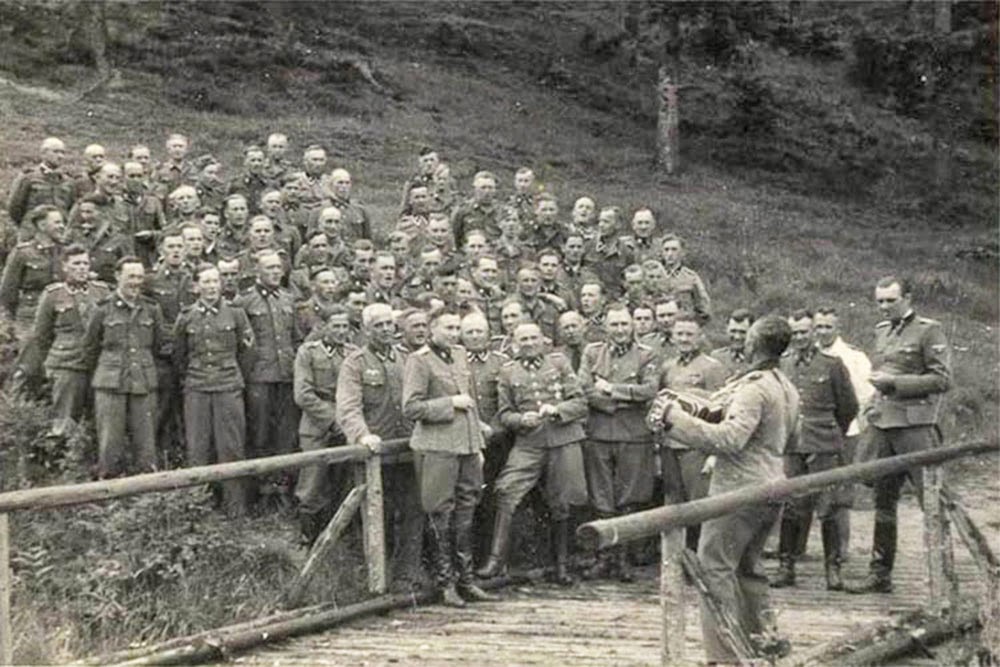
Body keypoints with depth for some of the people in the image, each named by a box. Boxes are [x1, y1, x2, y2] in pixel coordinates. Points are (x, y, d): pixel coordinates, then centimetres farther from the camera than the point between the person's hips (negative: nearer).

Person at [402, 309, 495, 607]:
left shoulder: (460, 354, 15)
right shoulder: (419, 360, -7)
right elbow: (411, 408, -13)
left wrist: (479, 445, 18)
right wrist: (450, 403, -15)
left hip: (467, 447, 7)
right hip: (437, 449, -7)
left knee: (465, 517, 11)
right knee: (441, 517, 0)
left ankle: (465, 581, 19)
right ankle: (445, 584, 9)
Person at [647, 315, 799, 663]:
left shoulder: (753, 387, -17)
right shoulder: (788, 389, 12)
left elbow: (729, 439, -26)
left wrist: (676, 418, -22)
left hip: (739, 488, -9)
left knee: (714, 568, -4)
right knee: (746, 567, 22)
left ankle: (724, 656, -4)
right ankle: (763, 634, 24)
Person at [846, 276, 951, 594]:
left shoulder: (929, 330, -5)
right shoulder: (882, 331, 16)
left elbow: (943, 380, -12)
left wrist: (894, 383, -16)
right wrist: (872, 410, 15)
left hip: (915, 424, -7)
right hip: (882, 424, 7)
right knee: (883, 502, 10)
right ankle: (880, 574, 17)